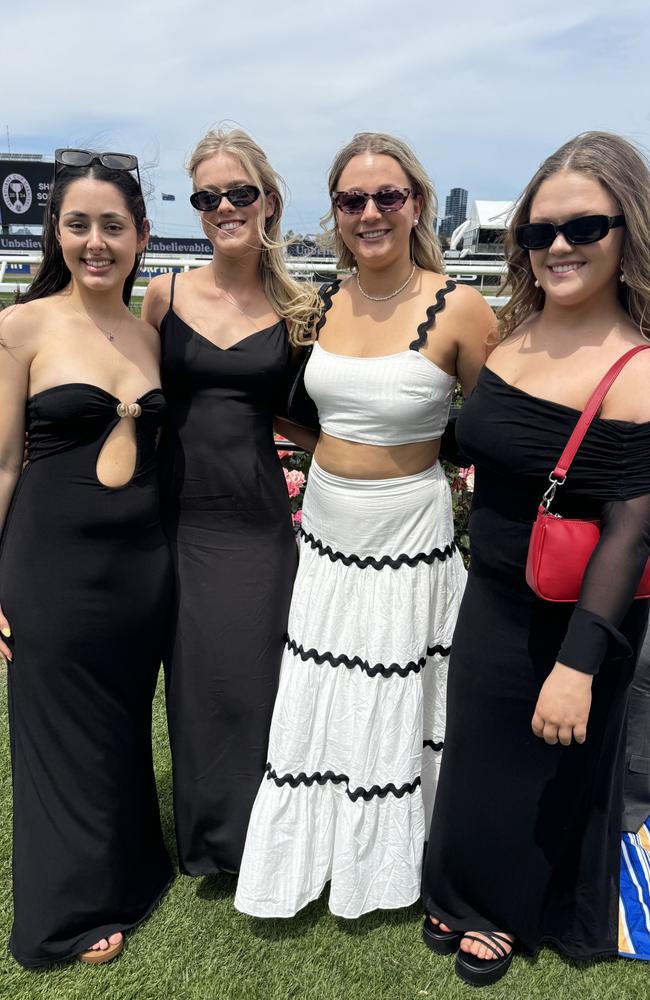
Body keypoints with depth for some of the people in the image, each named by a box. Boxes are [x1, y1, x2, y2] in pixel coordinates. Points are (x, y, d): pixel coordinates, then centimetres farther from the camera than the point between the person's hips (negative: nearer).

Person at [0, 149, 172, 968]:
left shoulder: (151, 335, 5)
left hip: (145, 556, 4)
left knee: (129, 721, 19)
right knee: (67, 731, 12)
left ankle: (127, 873, 43)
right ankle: (74, 907, 35)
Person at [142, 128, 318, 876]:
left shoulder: (296, 308, 2)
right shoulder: (165, 294, 2)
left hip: (256, 514, 0)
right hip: (180, 512, 1)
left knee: (254, 671, 4)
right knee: (196, 675, 7)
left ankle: (255, 831, 28)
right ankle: (207, 837, 31)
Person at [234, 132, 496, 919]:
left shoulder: (457, 308, -15)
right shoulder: (324, 305, 2)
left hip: (407, 533, -5)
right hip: (324, 526, 5)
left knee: (394, 705, 12)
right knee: (316, 703, 17)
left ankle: (386, 863, 39)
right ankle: (313, 854, 43)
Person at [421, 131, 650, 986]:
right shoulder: (514, 329, -1)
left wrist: (580, 661, -23)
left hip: (571, 617, -6)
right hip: (491, 595, 7)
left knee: (546, 770, 16)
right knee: (479, 751, 23)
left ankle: (510, 913, 44)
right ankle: (471, 894, 50)